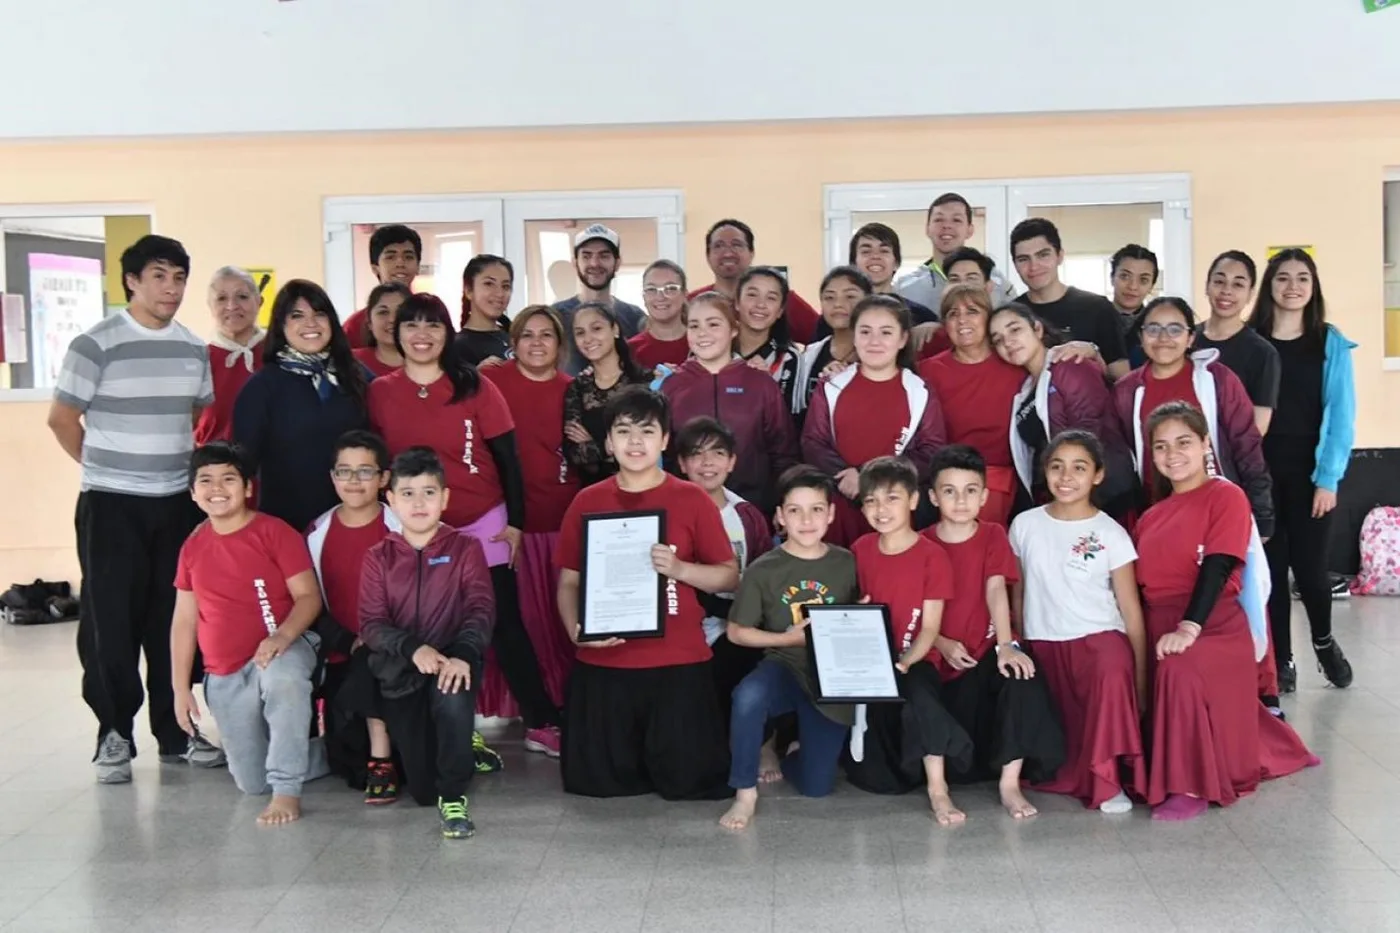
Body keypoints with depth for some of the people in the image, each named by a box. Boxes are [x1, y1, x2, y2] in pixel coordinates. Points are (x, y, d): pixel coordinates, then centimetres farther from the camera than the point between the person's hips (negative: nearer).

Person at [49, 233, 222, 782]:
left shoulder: (194, 349, 8)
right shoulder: (96, 344, -7)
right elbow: (62, 419, -2)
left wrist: (187, 466, 10)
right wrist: (104, 466, 5)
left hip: (178, 504, 4)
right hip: (111, 505, -4)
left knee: (174, 619, 8)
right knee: (111, 622, 0)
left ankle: (175, 730, 18)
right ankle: (115, 735, 10)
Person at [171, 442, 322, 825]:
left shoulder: (275, 532, -9)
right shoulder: (192, 547, 5)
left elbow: (308, 596, -12)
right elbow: (184, 620, 9)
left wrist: (281, 637, -31)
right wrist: (181, 688, 5)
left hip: (280, 652, -4)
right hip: (224, 676, 5)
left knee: (282, 679, -43)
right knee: (252, 783, 5)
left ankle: (288, 790, -28)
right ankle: (298, 749, 41)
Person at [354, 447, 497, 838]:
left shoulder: (465, 548, -2)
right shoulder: (378, 557, 2)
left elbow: (481, 610, -13)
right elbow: (372, 624, -6)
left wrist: (462, 655, -33)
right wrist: (413, 648, -26)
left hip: (452, 662, -2)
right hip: (401, 670, 2)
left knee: (453, 695, -40)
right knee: (422, 790, 0)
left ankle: (455, 797, -18)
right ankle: (463, 748, 37)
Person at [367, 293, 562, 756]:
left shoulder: (475, 386, -5)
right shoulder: (380, 392, 0)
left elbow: (507, 456, -3)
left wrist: (515, 521, -5)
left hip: (484, 524, -1)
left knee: (505, 623, 3)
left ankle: (541, 723, 10)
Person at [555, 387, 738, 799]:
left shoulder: (692, 499, -2)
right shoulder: (587, 501, 3)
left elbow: (729, 576, 1)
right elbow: (568, 581, 6)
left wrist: (680, 569, -16)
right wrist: (575, 629, -12)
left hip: (678, 662, -1)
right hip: (603, 663, 2)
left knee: (687, 780, 0)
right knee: (596, 781, 6)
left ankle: (667, 758, 34)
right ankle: (638, 755, 37)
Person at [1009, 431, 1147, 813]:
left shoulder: (1110, 534, -4)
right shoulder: (1025, 525, 4)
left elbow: (1131, 608, -4)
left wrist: (1141, 676, -7)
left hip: (1099, 637, -4)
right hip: (1043, 647, 4)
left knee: (1113, 670, -35)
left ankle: (1106, 780, -22)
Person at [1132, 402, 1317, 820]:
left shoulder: (1226, 496, -4)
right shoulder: (1152, 516, 16)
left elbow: (1218, 567, -15)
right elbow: (1141, 580, 14)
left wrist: (1189, 628, -25)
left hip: (1211, 626, -7)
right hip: (1159, 629, 8)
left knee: (1181, 671, -33)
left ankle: (1190, 786, -23)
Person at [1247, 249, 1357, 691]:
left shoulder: (1330, 343, 1)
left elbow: (1340, 415, -2)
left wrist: (1328, 477, -8)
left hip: (1309, 472, -1)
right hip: (1259, 472, 1)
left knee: (1309, 566, -1)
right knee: (1270, 567, 3)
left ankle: (1324, 641, 29)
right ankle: (1281, 660, 18)